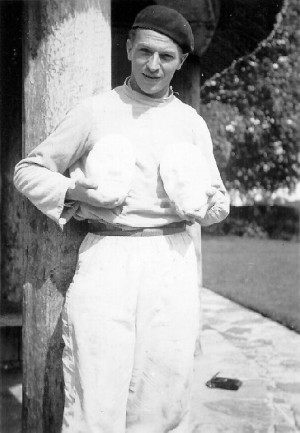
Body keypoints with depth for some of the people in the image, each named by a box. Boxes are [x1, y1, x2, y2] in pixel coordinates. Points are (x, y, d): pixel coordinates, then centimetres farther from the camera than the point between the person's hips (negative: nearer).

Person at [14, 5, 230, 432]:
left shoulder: (191, 122, 13)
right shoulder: (94, 111, 6)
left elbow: (221, 200, 20)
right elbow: (28, 171, 10)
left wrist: (203, 203, -4)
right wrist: (76, 193, -8)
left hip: (172, 261, 2)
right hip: (107, 257, -2)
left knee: (165, 398, 4)